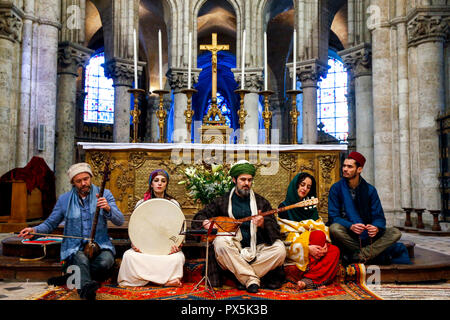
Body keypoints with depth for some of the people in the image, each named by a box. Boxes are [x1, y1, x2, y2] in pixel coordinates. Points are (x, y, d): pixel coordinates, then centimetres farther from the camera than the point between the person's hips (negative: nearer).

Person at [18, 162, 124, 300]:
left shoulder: (105, 194, 2)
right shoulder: (64, 199, 7)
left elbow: (120, 221, -7)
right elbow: (50, 224, 16)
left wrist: (108, 208, -28)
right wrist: (35, 230, -6)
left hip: (100, 245, 0)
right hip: (74, 248, 0)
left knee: (105, 262, -32)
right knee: (82, 260, -35)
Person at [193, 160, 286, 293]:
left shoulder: (261, 202, 12)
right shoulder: (223, 201, 11)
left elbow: (275, 231, 5)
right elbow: (200, 216, 16)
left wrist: (263, 224, -18)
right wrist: (205, 222, -9)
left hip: (257, 250, 1)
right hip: (233, 249, -1)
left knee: (279, 249, -26)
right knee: (220, 242, -33)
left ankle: (244, 278, -16)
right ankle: (251, 279, -26)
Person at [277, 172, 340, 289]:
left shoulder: (311, 206, 21)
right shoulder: (285, 207, 3)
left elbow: (321, 227, 8)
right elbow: (288, 234, -9)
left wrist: (324, 243, -14)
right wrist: (308, 248, -23)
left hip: (313, 245, 6)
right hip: (294, 249, -5)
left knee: (334, 250, -23)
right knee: (318, 235, -31)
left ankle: (308, 280, -32)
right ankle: (315, 280, -33)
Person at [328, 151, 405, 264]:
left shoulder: (370, 190, 4)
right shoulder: (336, 188, -2)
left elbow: (378, 216, 0)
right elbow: (333, 216, -9)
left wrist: (376, 228, -25)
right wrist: (351, 226, -29)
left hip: (367, 235, 3)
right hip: (347, 235, -3)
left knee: (395, 233, -18)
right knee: (334, 228, -35)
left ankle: (357, 256, -28)